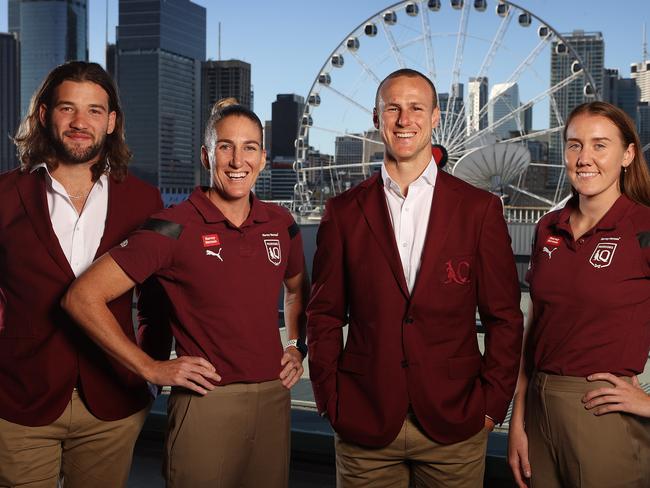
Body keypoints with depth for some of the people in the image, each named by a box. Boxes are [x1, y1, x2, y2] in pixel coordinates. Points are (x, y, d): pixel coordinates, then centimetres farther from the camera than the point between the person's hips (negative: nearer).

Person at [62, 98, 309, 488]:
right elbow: (82, 297, -12)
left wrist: (297, 347, 10)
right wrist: (151, 368, -12)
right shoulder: (175, 229, -10)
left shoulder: (281, 225, 6)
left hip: (274, 397, 5)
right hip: (206, 401, -5)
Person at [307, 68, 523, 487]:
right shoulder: (344, 212, 2)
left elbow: (504, 317, 2)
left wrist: (491, 404, -2)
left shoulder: (480, 209, 0)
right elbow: (325, 315, 5)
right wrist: (331, 402, 0)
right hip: (364, 426, 1)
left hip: (454, 424, 0)